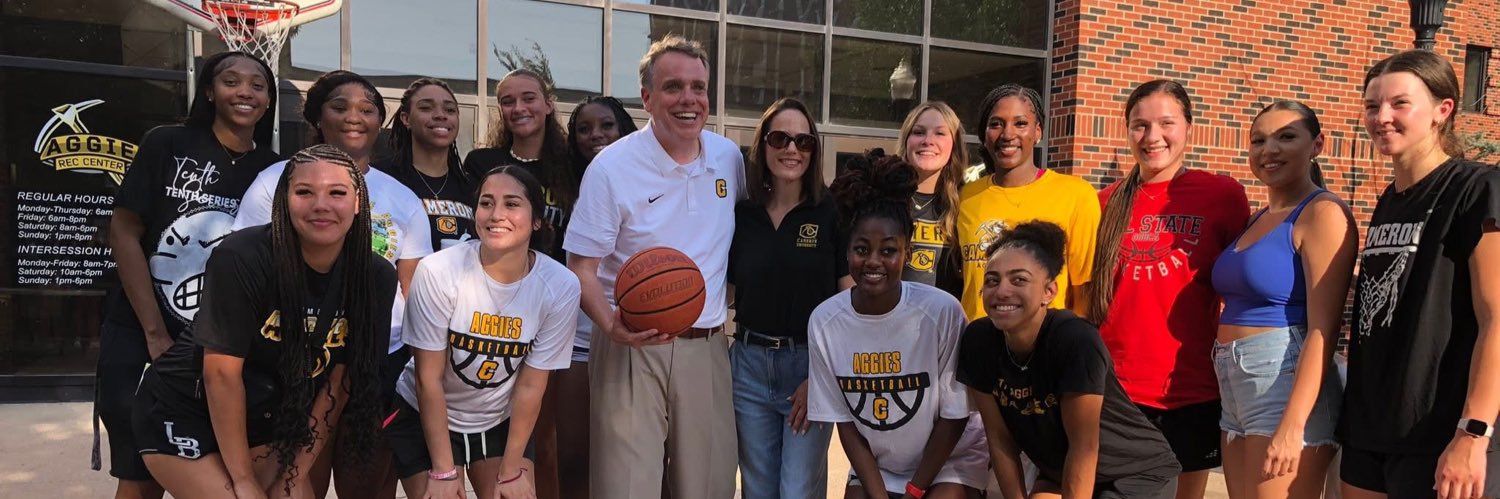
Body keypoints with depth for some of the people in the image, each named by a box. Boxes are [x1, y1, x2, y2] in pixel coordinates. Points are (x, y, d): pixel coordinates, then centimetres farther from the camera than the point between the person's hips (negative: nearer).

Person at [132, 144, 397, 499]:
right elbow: (221, 372, -21)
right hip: (185, 412, -4)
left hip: (269, 420, 4)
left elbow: (341, 381, -7)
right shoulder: (241, 258, -24)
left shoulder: (377, 279, -13)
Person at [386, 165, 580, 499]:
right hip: (425, 419, -2)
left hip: (503, 421, 2)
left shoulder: (561, 287, -20)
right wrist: (444, 471, -13)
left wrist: (511, 470, -6)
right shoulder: (438, 272, -25)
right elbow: (429, 378, -17)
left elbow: (531, 386, -11)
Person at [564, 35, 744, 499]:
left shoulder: (730, 158, 4)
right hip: (633, 346, -4)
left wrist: (728, 305, 11)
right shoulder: (612, 166, -9)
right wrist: (611, 327, -24)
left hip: (707, 347, 4)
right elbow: (581, 267, -8)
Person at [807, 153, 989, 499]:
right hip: (872, 466, 3)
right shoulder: (824, 321, -15)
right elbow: (844, 422, -4)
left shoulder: (942, 311, -23)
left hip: (949, 461, -3)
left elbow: (954, 415, -12)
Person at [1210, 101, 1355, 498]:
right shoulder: (1258, 219, 15)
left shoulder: (1323, 213, -9)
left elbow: (1323, 330, -16)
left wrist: (1292, 426, -21)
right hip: (1236, 392, 8)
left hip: (1288, 390, -8)